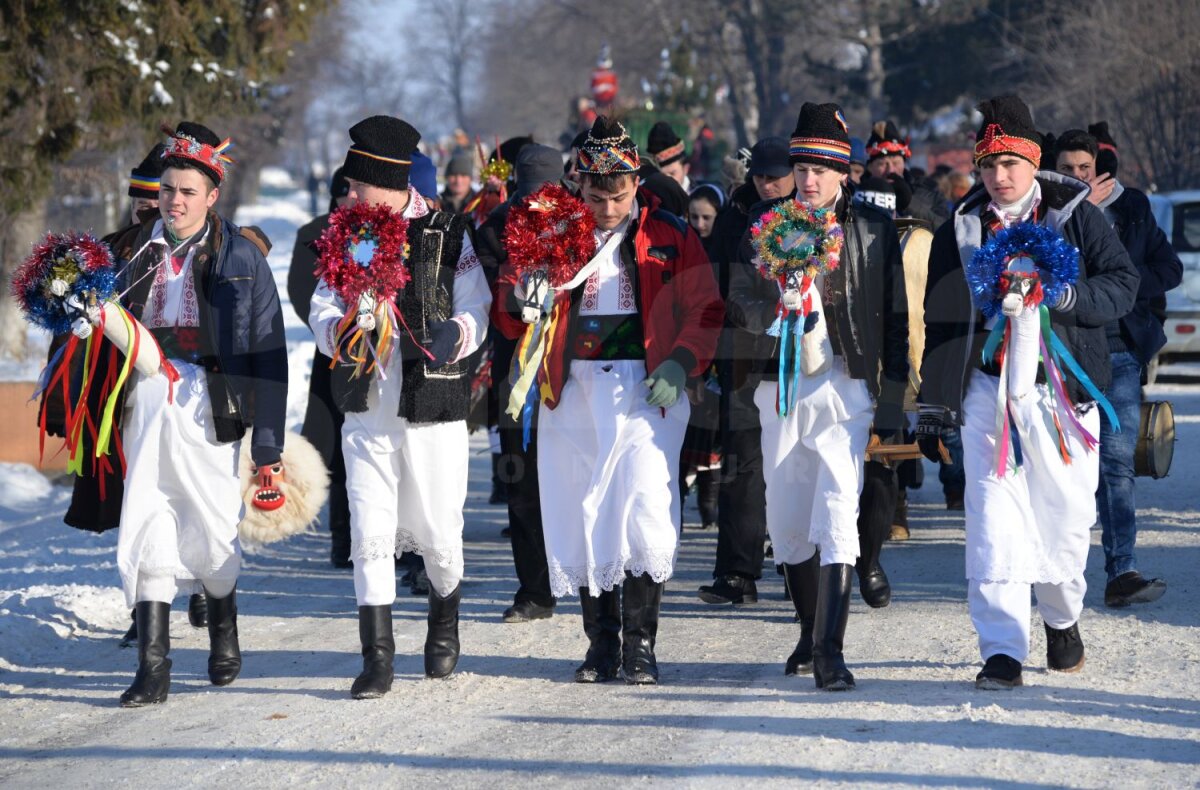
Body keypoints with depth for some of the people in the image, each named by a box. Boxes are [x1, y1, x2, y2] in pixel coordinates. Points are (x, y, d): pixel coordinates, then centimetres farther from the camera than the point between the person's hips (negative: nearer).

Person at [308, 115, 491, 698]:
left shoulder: (448, 235, -1)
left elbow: (475, 311, -3)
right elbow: (322, 312, 5)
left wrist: (452, 334, -25)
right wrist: (342, 332, -18)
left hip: (433, 408, -2)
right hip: (366, 409, 2)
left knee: (437, 535, 5)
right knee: (370, 534, -5)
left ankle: (444, 625, 34)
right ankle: (377, 658, -1)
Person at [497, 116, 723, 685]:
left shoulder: (668, 236, 3)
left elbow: (706, 310, 6)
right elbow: (511, 301, 11)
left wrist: (680, 363, -10)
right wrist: (525, 292, -12)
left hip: (645, 388, -2)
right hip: (572, 392, 2)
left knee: (645, 516, -12)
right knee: (580, 518, 3)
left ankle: (639, 643, -3)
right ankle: (601, 642, 14)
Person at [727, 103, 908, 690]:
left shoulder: (873, 229, 3)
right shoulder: (767, 223, 7)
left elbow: (895, 320, 5)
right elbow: (738, 301, 7)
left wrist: (892, 404, 1)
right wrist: (775, 312, -16)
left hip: (846, 386, -3)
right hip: (781, 384, 3)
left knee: (836, 515, -15)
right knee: (787, 521, 11)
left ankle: (830, 652, -17)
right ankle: (809, 631, 30)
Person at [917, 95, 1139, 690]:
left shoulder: (1076, 217, 3)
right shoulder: (960, 232, 8)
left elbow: (1124, 283, -2)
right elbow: (938, 322, 9)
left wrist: (1063, 296, -20)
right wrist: (933, 407, 6)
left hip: (1063, 389, 0)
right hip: (988, 389, 1)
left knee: (1066, 513, 7)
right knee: (993, 516, -11)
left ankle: (1062, 618, 34)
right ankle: (1002, 649, -12)